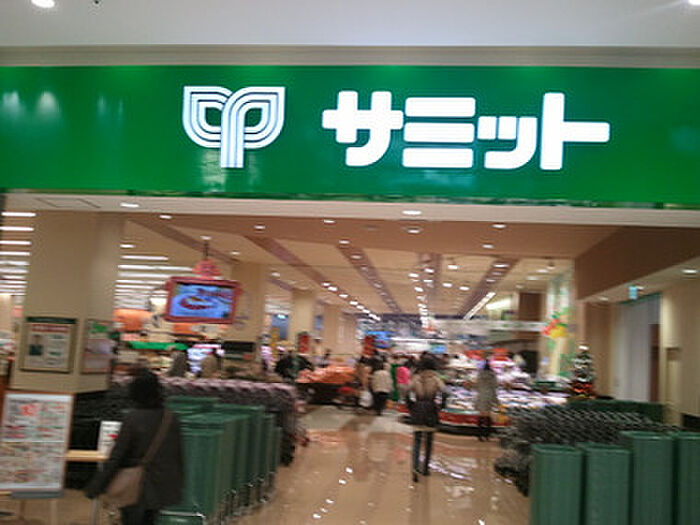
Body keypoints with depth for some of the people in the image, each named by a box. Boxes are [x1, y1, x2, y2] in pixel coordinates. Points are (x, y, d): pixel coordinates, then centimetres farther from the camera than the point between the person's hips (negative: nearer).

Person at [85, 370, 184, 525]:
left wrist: (95, 487, -6)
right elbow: (178, 456, 3)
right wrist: (178, 485, 17)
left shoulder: (132, 419, -15)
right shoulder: (171, 419, -4)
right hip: (164, 488, 4)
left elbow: (116, 457, -14)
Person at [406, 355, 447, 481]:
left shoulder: (416, 379, 0)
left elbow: (408, 395, -5)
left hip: (417, 413, 0)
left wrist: (411, 408, 6)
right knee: (429, 441, 13)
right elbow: (443, 394, -14)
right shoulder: (436, 379, -3)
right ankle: (425, 468, 21)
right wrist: (440, 407, 0)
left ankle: (416, 467, -16)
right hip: (431, 413, 0)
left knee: (417, 440, 1)